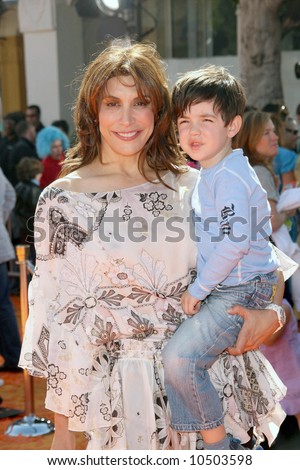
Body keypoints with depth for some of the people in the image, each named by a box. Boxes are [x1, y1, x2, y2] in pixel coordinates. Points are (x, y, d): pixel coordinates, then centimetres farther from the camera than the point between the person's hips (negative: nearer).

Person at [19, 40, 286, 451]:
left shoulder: (192, 186, 0)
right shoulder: (62, 199, -6)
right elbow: (57, 314, -4)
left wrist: (270, 312, -14)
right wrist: (63, 429, -3)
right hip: (118, 391, -2)